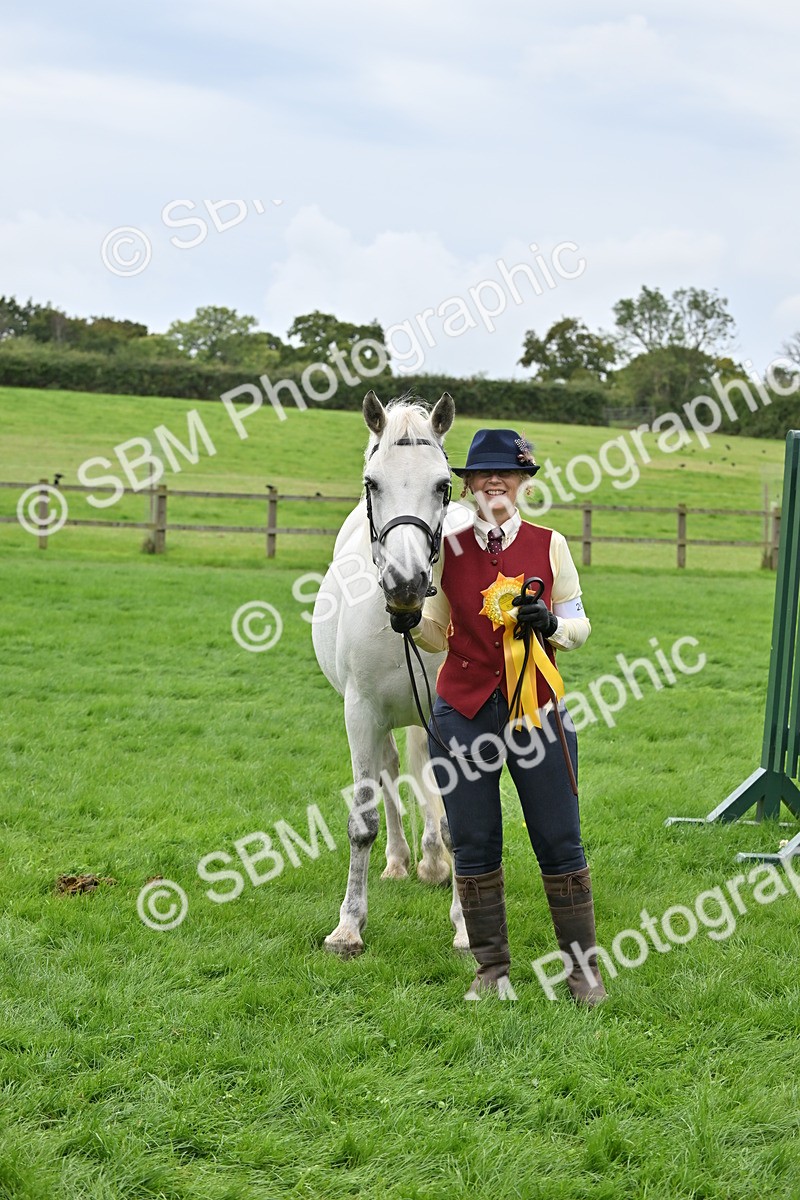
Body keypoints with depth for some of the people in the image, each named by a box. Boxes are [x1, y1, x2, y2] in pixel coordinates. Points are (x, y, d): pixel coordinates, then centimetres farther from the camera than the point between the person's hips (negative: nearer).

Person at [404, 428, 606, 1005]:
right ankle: (492, 969, 17)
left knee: (561, 844, 1)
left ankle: (583, 967, 13)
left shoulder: (550, 544, 2)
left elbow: (580, 626, 6)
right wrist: (410, 620, -8)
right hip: (464, 712, 1)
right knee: (475, 847, 5)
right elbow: (439, 635, 12)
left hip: (536, 709, -1)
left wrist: (549, 625, -14)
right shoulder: (448, 548, 5)